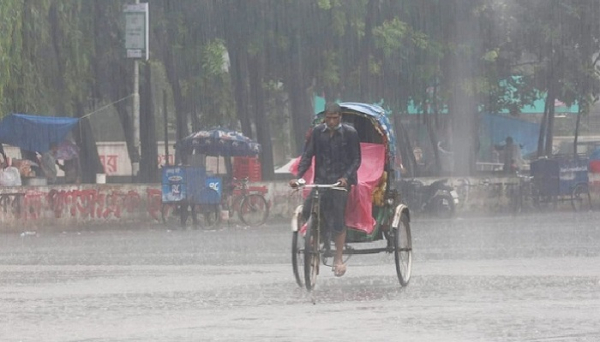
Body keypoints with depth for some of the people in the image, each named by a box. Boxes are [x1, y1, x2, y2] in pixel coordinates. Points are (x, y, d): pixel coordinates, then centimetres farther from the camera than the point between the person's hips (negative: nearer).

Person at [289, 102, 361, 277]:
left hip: (341, 181, -3)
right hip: (321, 180, 3)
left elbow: (356, 159, -1)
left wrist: (346, 177, -17)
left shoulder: (349, 133, -2)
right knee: (307, 211, -15)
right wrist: (298, 176, -8)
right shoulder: (317, 132, 5)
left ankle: (338, 258, -1)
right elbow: (307, 156, 6)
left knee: (338, 218, -11)